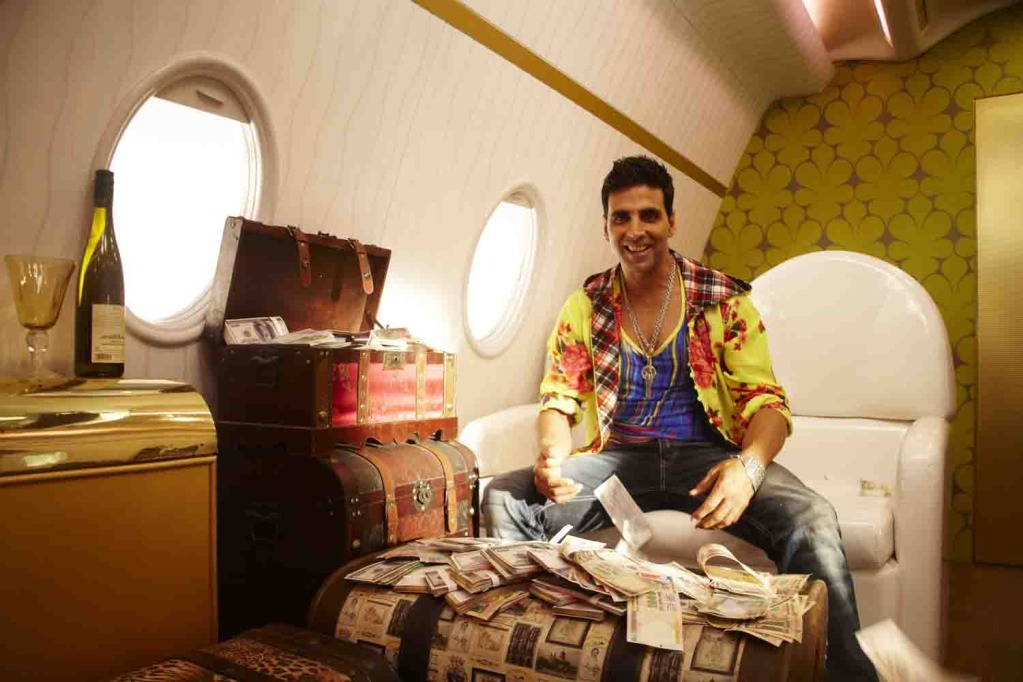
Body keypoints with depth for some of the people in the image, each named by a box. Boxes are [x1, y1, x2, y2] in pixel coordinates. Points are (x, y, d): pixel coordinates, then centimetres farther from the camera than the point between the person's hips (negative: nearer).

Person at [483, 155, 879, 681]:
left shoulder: (725, 301, 0)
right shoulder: (584, 307, 6)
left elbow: (766, 402, -4)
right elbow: (558, 400, 8)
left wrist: (747, 465, -27)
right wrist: (552, 454, -16)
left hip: (706, 454, -1)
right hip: (618, 456, 2)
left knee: (810, 519, -31)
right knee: (505, 499, -21)